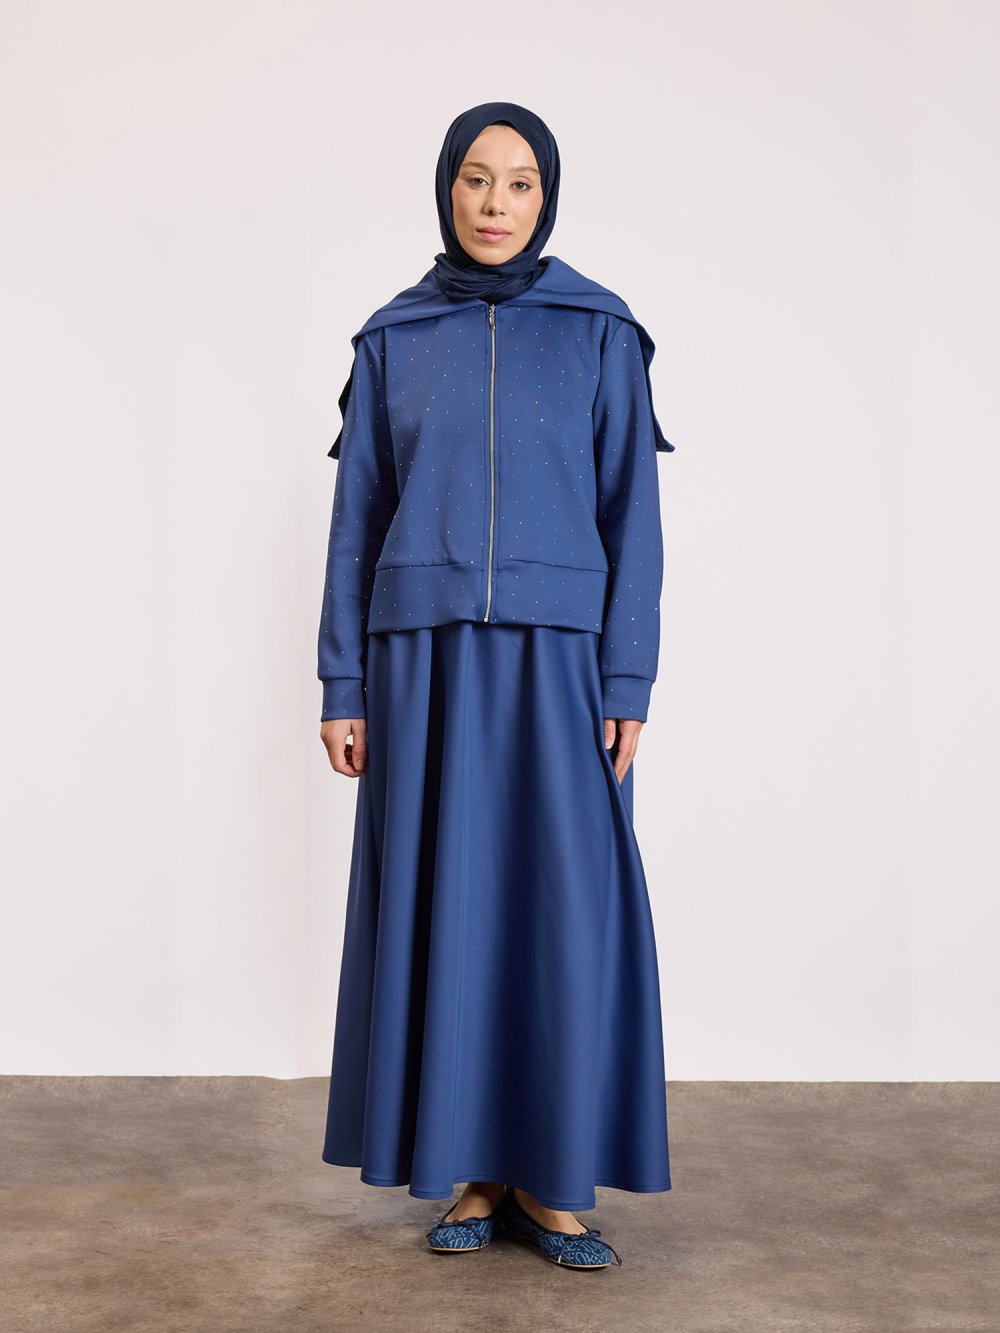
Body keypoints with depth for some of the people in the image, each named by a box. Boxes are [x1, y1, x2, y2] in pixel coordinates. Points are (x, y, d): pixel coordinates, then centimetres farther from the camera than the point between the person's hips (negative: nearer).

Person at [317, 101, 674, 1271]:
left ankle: (552, 1178, 10)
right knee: (441, 907, 2)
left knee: (568, 909, -4)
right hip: (427, 660, 1)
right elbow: (358, 515, 7)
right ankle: (474, 1172, 15)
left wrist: (629, 685, -7)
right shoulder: (393, 337, 9)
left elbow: (631, 512, 1)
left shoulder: (601, 330, 5)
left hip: (554, 660, -1)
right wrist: (343, 685, 1)